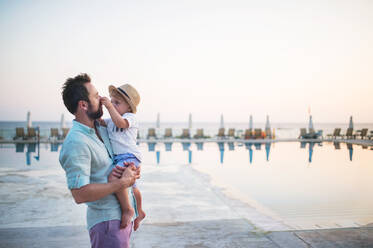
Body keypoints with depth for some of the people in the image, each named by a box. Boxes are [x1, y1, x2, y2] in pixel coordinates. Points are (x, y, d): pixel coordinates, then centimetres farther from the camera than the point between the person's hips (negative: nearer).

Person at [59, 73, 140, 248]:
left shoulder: (101, 127, 6)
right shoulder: (76, 142, -22)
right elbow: (80, 194, -27)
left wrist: (132, 170, -6)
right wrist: (123, 182, -20)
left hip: (123, 215, 9)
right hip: (107, 220, -8)